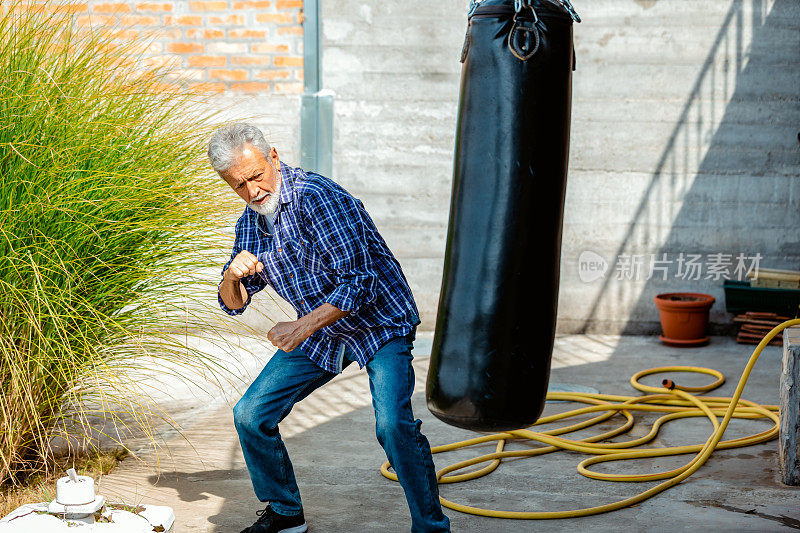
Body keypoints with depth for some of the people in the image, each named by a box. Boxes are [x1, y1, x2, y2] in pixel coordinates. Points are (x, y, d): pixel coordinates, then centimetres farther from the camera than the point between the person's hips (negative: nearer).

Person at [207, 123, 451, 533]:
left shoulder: (316, 197, -23)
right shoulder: (250, 222, 2)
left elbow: (359, 281, -26)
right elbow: (233, 304, 8)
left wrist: (302, 327, -28)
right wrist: (232, 275, -15)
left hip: (379, 324, -7)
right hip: (318, 333, 7)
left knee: (393, 423, -27)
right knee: (250, 416, 3)